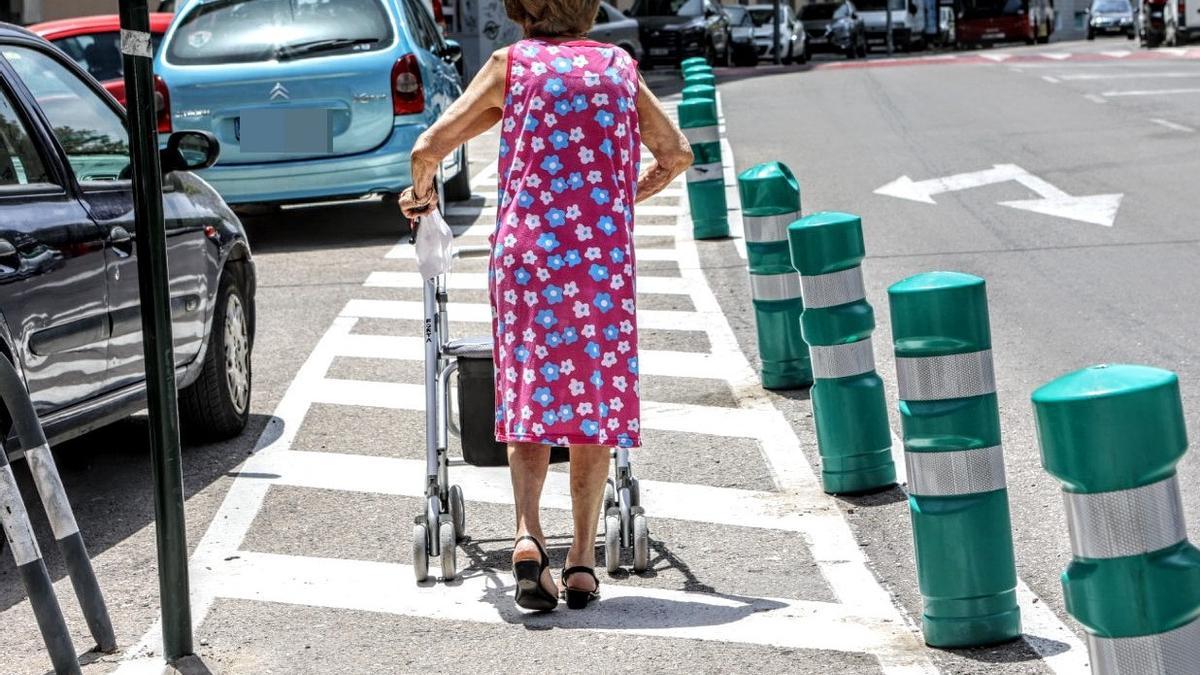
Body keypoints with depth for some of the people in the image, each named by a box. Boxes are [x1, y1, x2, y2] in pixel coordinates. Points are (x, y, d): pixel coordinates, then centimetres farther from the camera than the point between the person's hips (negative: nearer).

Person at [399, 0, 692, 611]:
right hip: (605, 258, 1)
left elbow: (429, 147, 3)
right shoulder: (619, 67, 13)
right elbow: (677, 154, 21)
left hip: (527, 252, -1)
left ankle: (528, 533, -15)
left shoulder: (512, 64, 6)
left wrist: (419, 193, 23)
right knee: (595, 403, 8)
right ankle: (582, 558, 6)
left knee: (530, 399, 5)